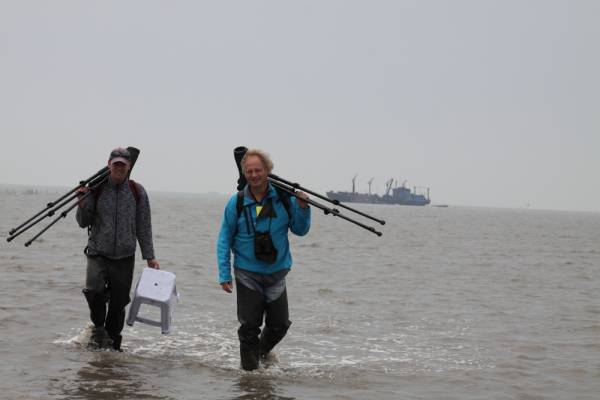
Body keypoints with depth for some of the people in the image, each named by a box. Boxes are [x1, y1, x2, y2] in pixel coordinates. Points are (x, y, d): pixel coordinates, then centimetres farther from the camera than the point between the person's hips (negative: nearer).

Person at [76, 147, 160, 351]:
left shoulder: (138, 192, 4)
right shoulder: (96, 189, 1)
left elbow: (144, 227, 8)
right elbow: (83, 222, 5)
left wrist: (149, 256, 4)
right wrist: (83, 203, -13)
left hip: (124, 257, 1)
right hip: (98, 253, -1)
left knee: (119, 303, 3)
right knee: (94, 290, -24)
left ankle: (113, 344, 18)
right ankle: (98, 327, 1)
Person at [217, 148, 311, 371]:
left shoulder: (284, 198, -2)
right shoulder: (237, 202, -5)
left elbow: (300, 230, 8)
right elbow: (224, 239, 1)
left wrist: (302, 208, -11)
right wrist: (224, 274, -3)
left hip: (277, 272, 2)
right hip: (248, 274, -2)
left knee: (280, 324, 9)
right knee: (250, 325, -1)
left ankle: (262, 351, 38)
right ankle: (250, 369, 16)